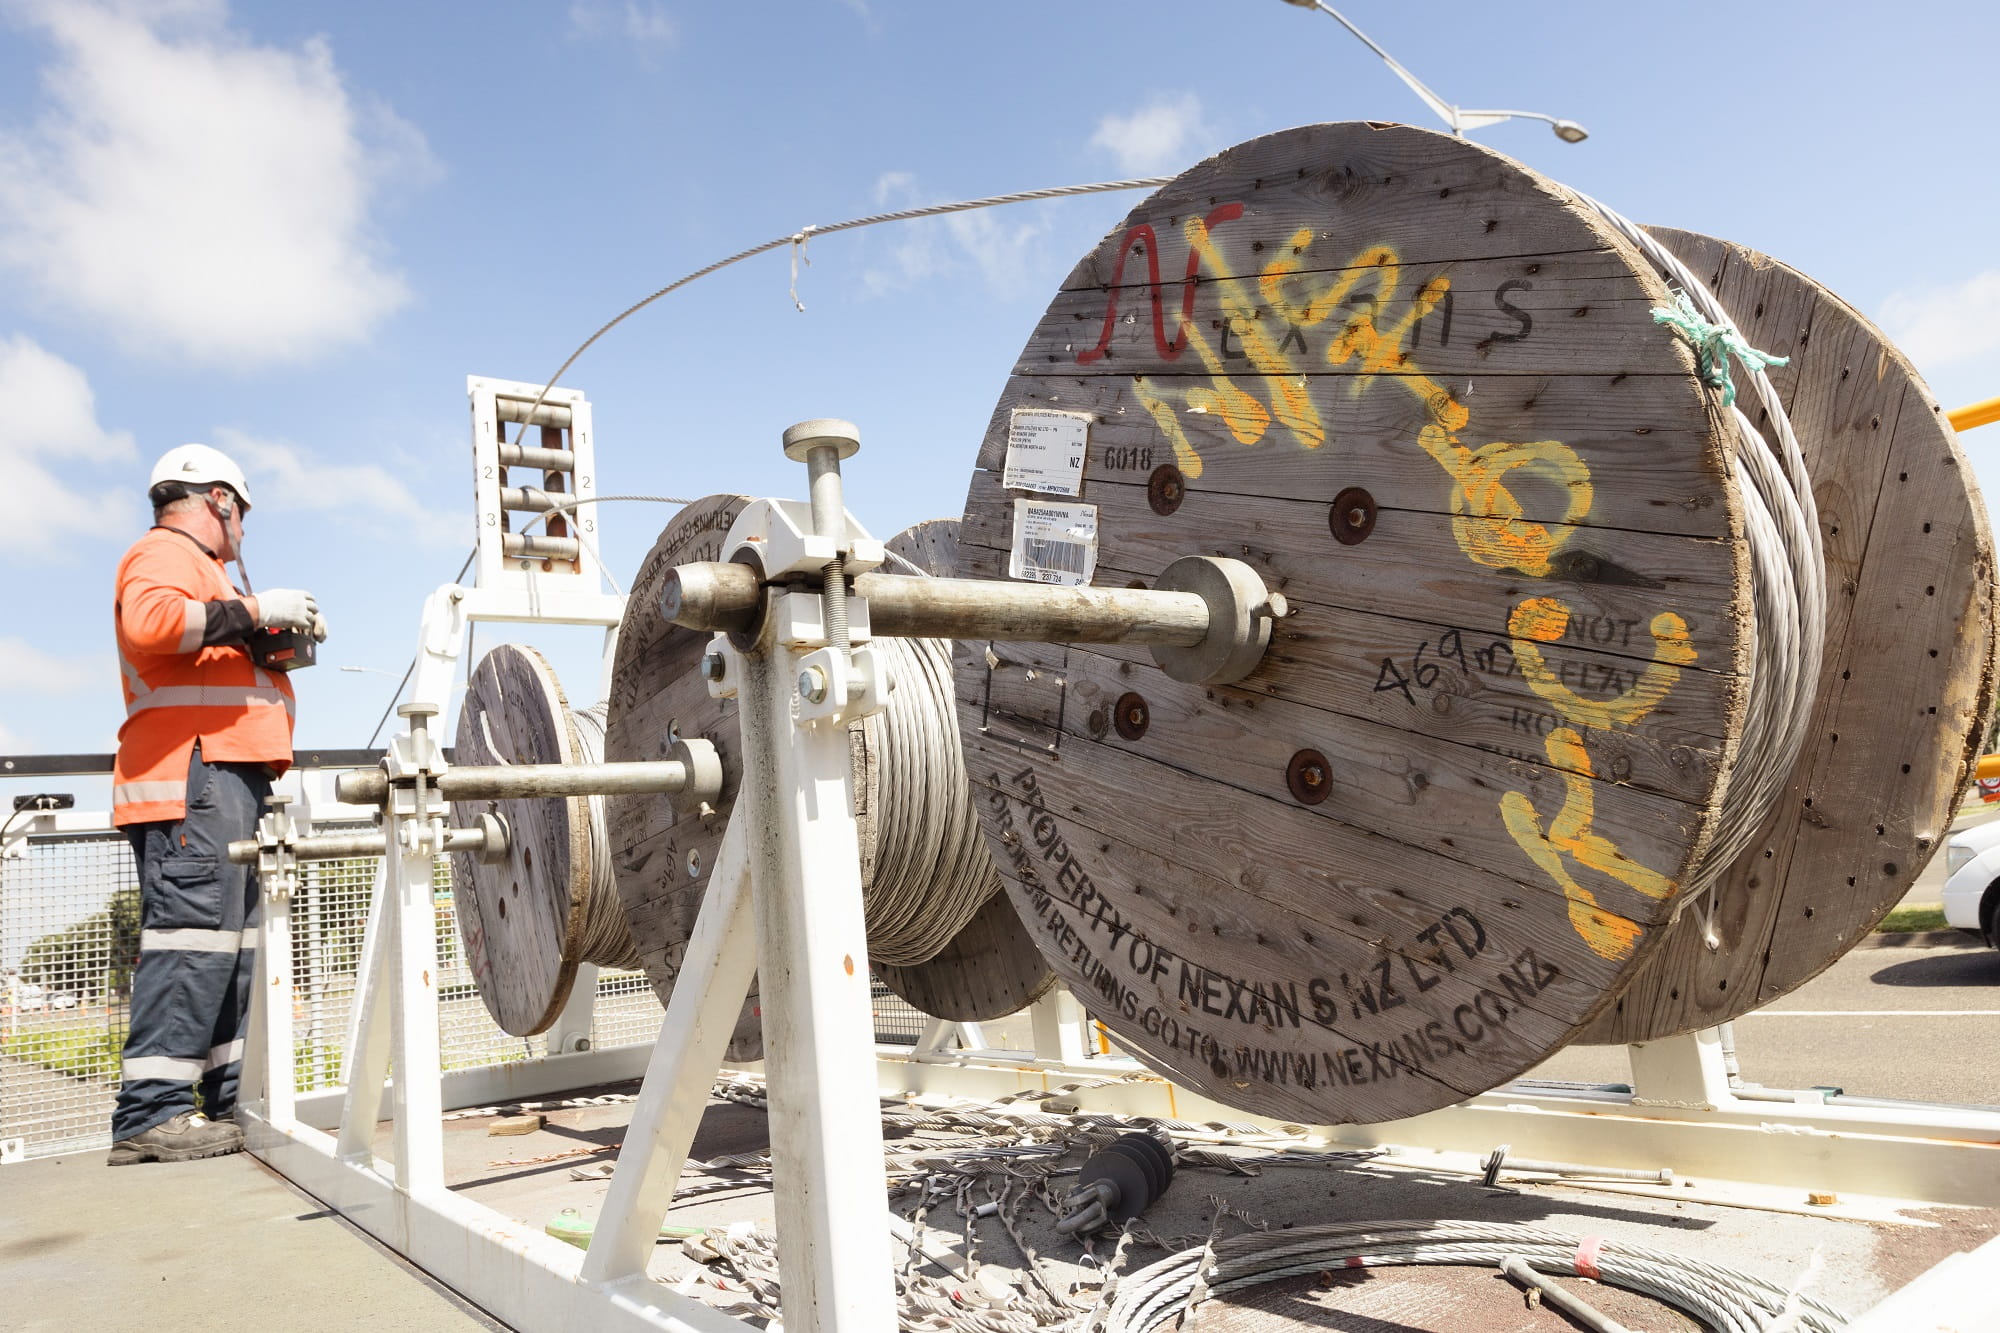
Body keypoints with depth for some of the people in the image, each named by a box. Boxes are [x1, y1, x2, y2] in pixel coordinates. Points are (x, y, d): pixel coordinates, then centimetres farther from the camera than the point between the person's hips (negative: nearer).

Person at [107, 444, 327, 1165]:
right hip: (193, 775, -11)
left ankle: (237, 1101, 11)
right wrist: (253, 610, -15)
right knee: (193, 932, -15)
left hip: (225, 777, 11)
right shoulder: (165, 552, 0)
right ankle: (151, 1114, -15)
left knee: (232, 939, 8)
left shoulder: (193, 567, 31)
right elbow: (149, 621, -22)